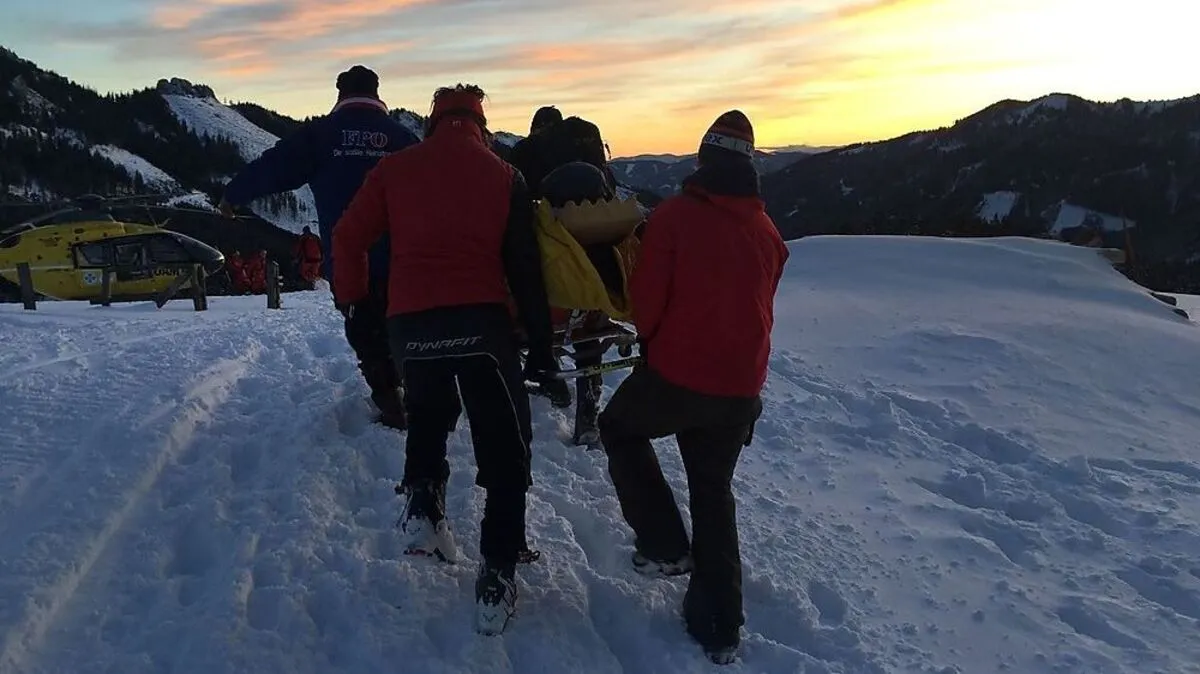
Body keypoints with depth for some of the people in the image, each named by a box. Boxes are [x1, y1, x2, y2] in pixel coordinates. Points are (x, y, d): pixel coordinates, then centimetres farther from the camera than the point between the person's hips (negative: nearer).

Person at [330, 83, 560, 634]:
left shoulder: (395, 169, 8)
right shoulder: (504, 176, 7)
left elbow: (349, 237, 6)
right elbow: (525, 267, 5)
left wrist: (351, 298, 22)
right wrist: (540, 344, 9)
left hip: (411, 324, 2)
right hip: (483, 323, -2)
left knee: (428, 415, 31)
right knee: (505, 449, 9)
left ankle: (423, 499, 11)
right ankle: (497, 574, 6)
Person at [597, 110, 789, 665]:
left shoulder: (674, 215, -10)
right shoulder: (767, 232, 5)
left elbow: (646, 299, -9)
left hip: (675, 374, -4)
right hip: (740, 388, 5)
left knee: (619, 429, 24)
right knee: (713, 492, 19)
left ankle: (663, 545, 13)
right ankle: (720, 626, 22)